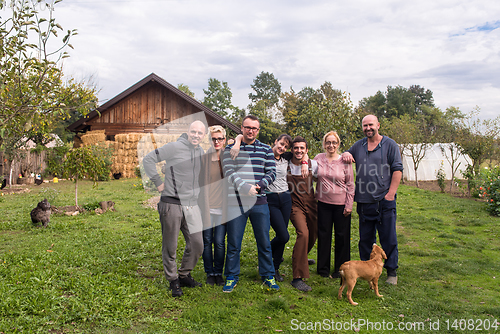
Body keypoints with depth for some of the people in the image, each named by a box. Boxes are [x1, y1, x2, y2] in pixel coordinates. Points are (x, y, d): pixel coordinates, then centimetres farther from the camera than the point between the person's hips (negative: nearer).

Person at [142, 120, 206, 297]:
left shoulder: (201, 152, 12)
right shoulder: (174, 147, -8)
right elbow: (148, 159, -6)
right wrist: (158, 183, -7)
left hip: (192, 205, 6)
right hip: (172, 204, -5)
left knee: (197, 244, 5)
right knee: (170, 246, 5)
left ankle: (185, 275, 27)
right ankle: (173, 280, 22)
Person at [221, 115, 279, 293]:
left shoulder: (266, 150, 9)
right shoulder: (230, 149, 5)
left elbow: (272, 172, 5)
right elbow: (229, 172, -5)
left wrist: (259, 185, -14)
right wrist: (245, 187, -19)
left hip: (259, 202, 2)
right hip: (236, 202, -1)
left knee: (264, 242, 9)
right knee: (233, 244, 6)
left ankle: (268, 276, 25)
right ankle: (231, 277, 22)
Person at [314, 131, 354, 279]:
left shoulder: (345, 161, -4)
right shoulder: (318, 158, 2)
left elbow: (350, 184, -1)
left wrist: (349, 205, -4)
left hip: (341, 204, -2)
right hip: (323, 203, 2)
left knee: (342, 236, 6)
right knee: (323, 235, 9)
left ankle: (340, 269, 21)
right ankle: (323, 268, 24)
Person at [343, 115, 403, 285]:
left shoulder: (389, 144, 2)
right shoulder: (358, 145, 13)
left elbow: (397, 170, -2)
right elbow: (348, 156, 28)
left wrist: (391, 193, -10)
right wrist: (345, 154, 2)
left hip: (384, 201, -3)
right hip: (364, 201, 4)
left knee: (388, 238, 1)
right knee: (365, 238, 11)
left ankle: (391, 272, 14)